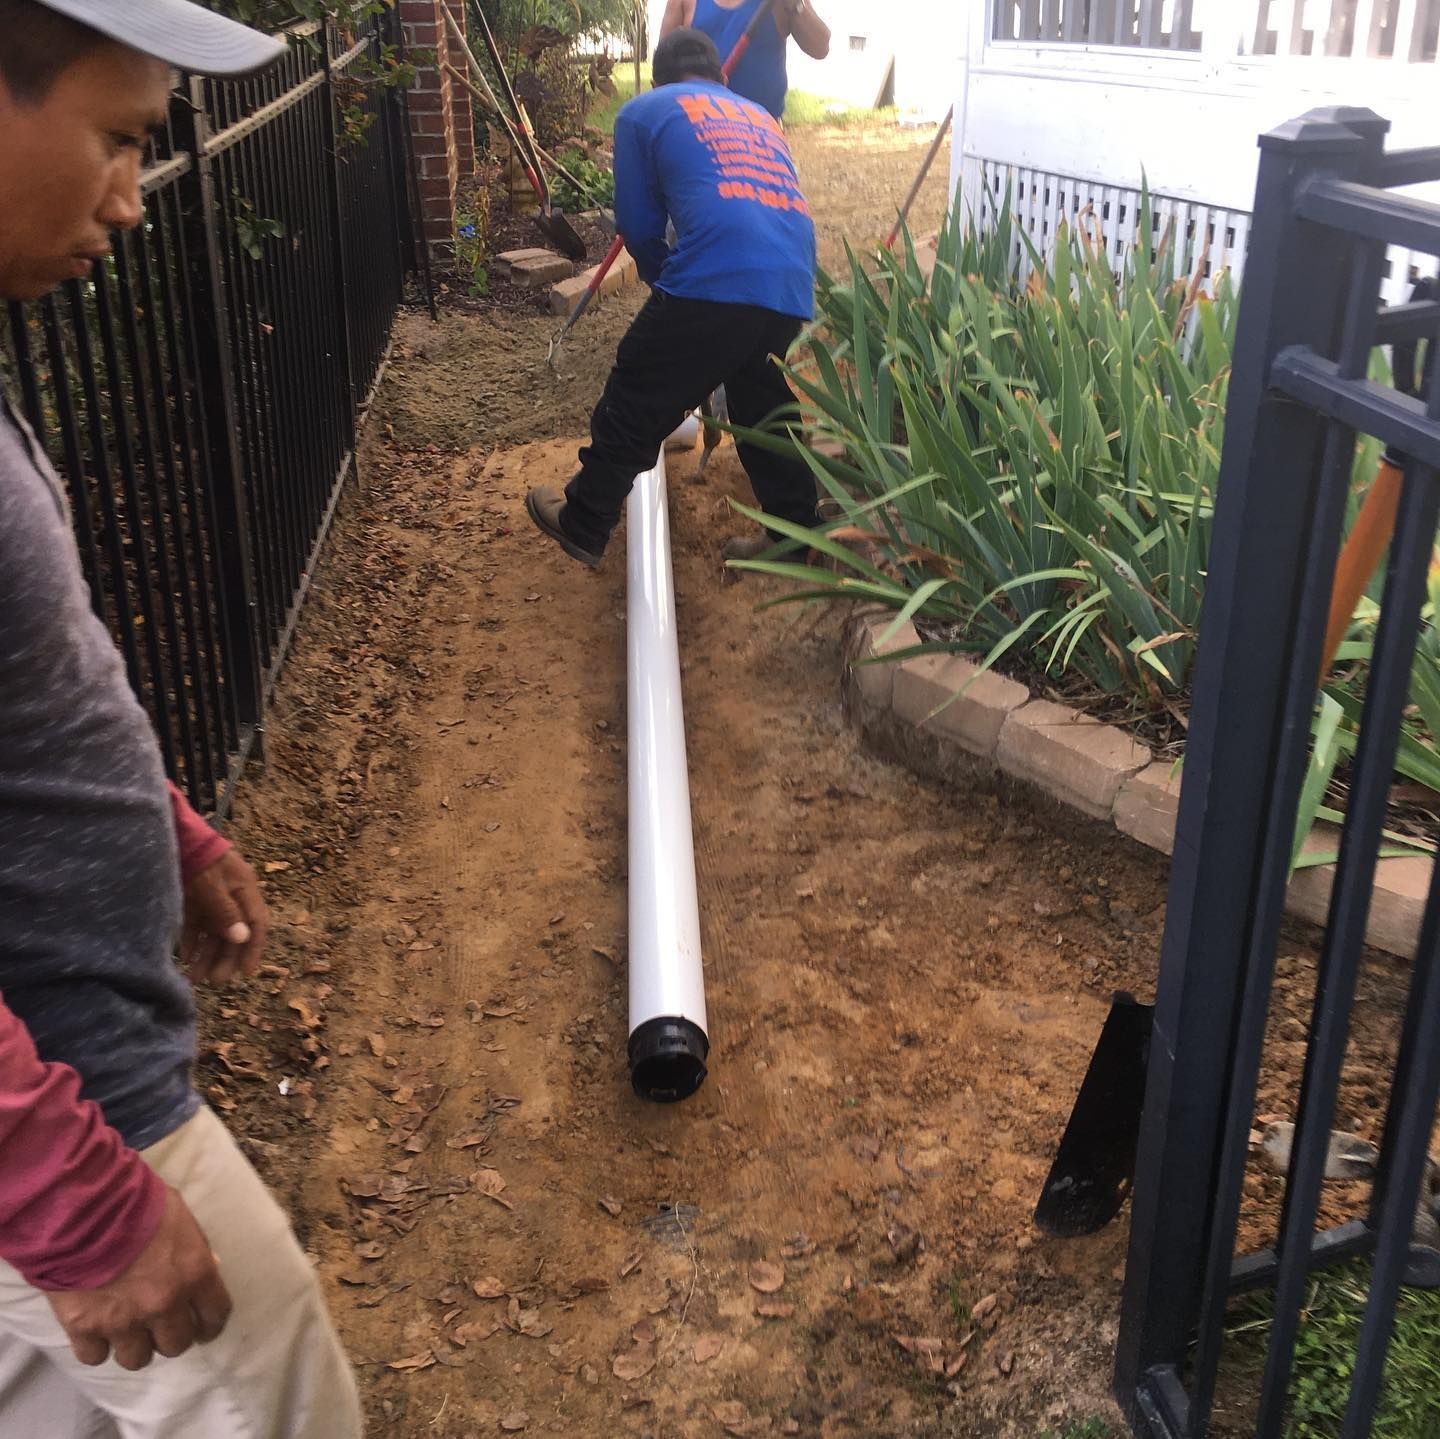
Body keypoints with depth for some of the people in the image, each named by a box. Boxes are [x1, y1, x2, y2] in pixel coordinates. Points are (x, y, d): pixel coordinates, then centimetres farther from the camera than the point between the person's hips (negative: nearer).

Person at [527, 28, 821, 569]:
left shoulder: (645, 111, 18)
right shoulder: (760, 116, 33)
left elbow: (638, 224, 16)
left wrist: (669, 285, 34)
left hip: (715, 281, -5)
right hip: (792, 285, 5)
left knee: (636, 406, 10)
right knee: (766, 410, 25)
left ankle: (581, 525, 23)